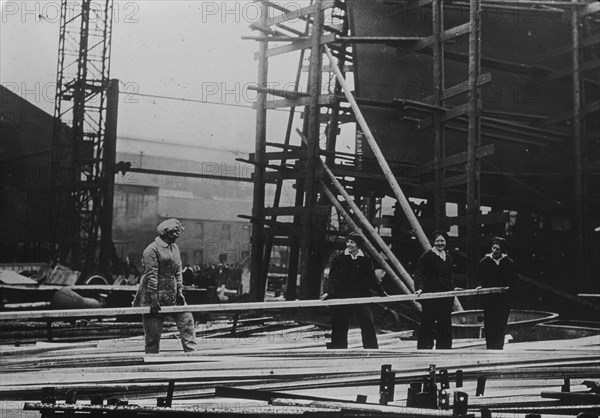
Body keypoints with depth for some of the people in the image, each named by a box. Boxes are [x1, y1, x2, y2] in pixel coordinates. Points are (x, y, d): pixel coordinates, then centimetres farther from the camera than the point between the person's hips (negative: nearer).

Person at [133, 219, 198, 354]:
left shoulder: (175, 248, 12)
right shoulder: (152, 249, -14)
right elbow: (151, 275, -17)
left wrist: (180, 291, 4)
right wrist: (153, 299, -20)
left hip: (172, 296, 7)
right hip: (156, 294, -7)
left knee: (186, 320, 2)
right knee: (153, 333, 0)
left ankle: (191, 351, 6)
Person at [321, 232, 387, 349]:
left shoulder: (365, 260, 6)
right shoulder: (339, 259, 1)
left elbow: (372, 279, 13)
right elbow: (332, 278, 0)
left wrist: (381, 292, 8)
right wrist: (328, 292, -13)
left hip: (361, 297, 1)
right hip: (342, 299, -1)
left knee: (368, 324, -7)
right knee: (339, 327, 4)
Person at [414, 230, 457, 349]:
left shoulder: (448, 257, 16)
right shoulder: (426, 256, -6)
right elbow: (419, 274, -13)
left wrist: (452, 288, 14)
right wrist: (419, 288, -26)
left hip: (445, 295, 7)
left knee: (445, 324, 9)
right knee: (428, 324, -4)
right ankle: (424, 348, 1)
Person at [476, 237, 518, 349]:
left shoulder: (509, 263, 4)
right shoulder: (484, 262, 4)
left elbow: (513, 278, 9)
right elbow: (479, 277, 10)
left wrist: (507, 286, -8)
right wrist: (480, 285, -8)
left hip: (504, 299, 0)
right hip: (488, 297, 0)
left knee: (501, 323, -1)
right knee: (489, 323, -2)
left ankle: (499, 346, 7)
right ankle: (490, 347, 3)